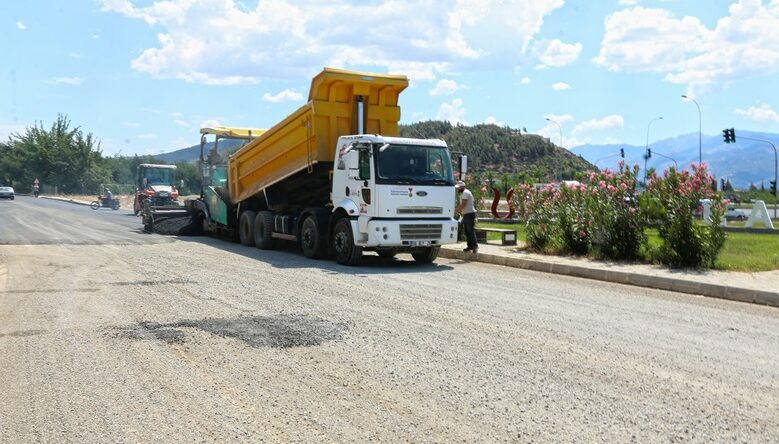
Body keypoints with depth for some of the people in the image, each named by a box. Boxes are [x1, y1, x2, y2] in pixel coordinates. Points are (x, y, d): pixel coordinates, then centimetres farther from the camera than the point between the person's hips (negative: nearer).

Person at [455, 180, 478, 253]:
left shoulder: (465, 193, -14)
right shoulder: (463, 193, 19)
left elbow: (463, 204, -21)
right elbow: (461, 204, 23)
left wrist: (458, 210, -7)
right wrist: (459, 210, 8)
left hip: (470, 214, -10)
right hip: (466, 214, 10)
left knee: (471, 231, -13)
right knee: (467, 232, 10)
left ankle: (475, 246, -14)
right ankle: (470, 246, 13)